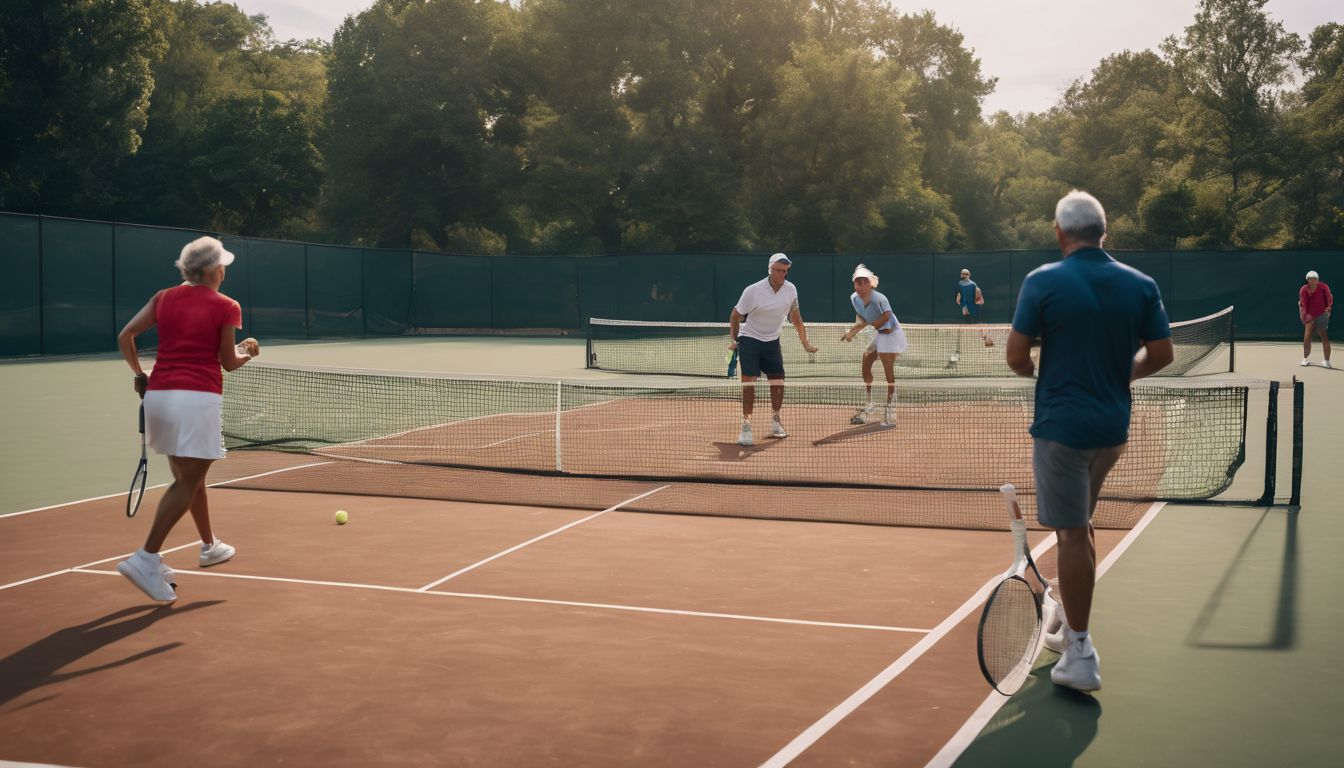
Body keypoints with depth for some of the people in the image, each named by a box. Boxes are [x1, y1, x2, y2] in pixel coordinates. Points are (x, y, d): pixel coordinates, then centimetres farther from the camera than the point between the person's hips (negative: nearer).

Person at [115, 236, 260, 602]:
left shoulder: (165, 298, 10)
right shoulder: (225, 307, -3)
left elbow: (125, 336, 6)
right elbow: (229, 362, 0)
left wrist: (139, 374, 17)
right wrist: (248, 352, 21)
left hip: (158, 394, 7)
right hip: (198, 397, -6)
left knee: (190, 477, 21)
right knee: (187, 483, -5)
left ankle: (209, 546, 37)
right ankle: (146, 558, -16)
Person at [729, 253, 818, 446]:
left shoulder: (790, 290, -5)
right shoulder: (753, 291, -19)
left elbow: (795, 317, 8)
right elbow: (736, 315, -6)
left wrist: (805, 343, 8)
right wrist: (733, 340, -4)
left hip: (772, 341, 5)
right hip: (749, 339, -5)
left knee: (778, 381, 4)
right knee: (749, 381, -14)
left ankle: (775, 422, 22)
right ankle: (746, 425, -9)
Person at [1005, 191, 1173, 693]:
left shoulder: (1044, 281, -11)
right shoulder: (1141, 285, 1)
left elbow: (1016, 357, -11)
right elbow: (1160, 355, 3)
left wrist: (1031, 369, 11)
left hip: (1062, 426, -5)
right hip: (1113, 426, 5)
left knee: (1072, 533, -1)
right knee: (1079, 524, 22)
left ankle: (1081, 656, 0)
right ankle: (1073, 629, 31)